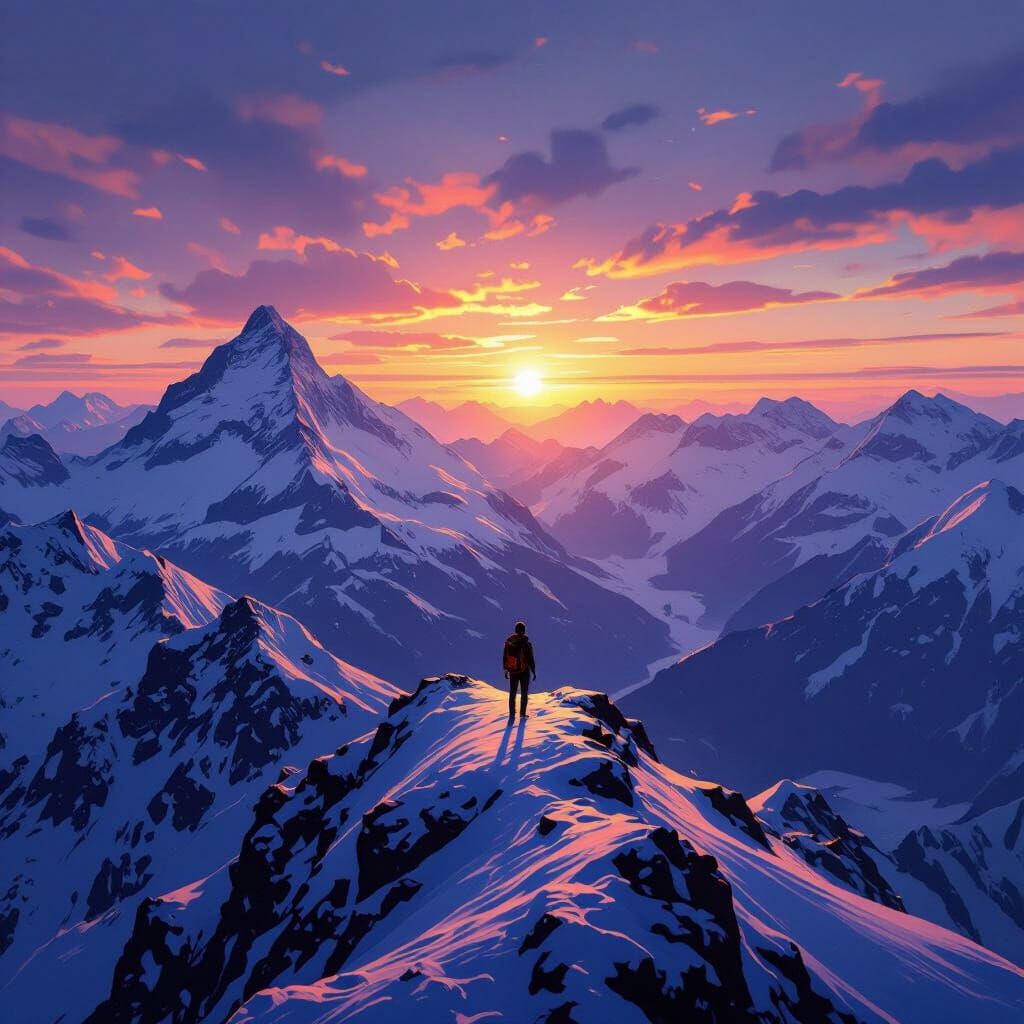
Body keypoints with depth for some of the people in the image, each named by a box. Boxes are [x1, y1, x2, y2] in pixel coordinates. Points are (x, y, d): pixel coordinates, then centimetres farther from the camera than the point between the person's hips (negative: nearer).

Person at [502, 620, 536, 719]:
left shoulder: (508, 642, -4)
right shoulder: (526, 644, -16)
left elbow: (504, 657, 3)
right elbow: (530, 659, -13)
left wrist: (506, 670, 15)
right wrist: (534, 671, -1)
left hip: (512, 671, 3)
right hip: (524, 672, -3)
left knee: (512, 693, 14)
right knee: (524, 693, 9)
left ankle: (512, 714, 15)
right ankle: (522, 714, 9)